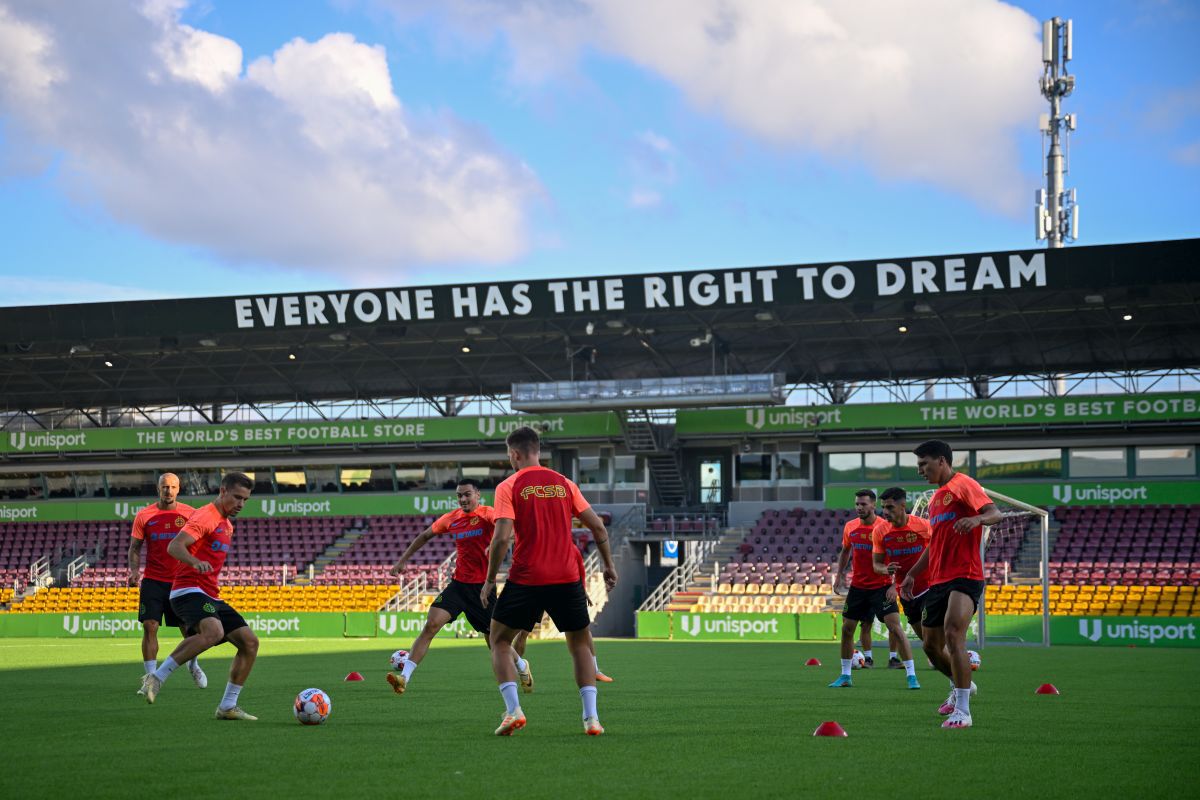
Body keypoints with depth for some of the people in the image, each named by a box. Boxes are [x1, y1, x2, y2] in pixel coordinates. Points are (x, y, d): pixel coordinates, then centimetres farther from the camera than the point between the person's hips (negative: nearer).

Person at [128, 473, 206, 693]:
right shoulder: (144, 516, 1)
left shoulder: (189, 514, 0)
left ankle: (193, 665, 35)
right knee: (150, 627, -11)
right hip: (153, 580, 0)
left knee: (188, 629, 6)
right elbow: (135, 547, 5)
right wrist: (134, 570, -12)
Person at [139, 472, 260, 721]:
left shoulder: (226, 525, 20)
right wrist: (195, 562, -42)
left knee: (250, 642, 0)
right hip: (188, 591, -10)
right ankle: (157, 678, -28)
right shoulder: (205, 517, -10)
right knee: (214, 631, -36)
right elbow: (174, 547, -25)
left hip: (211, 597, 10)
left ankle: (228, 706, 5)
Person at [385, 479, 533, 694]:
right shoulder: (451, 519, 6)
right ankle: (404, 678, -18)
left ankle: (522, 667, 39)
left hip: (482, 587, -3)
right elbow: (425, 536, 20)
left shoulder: (486, 514, -8)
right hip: (458, 584, 3)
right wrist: (402, 561, 20)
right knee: (431, 625, -14)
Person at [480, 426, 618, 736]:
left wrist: (489, 580, -3)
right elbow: (598, 528, 8)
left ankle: (513, 710, -2)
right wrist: (609, 565, 21)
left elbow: (502, 538, -12)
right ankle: (591, 717, 4)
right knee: (580, 644, 17)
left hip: (525, 579, -3)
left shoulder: (508, 487, -2)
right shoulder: (564, 484, 10)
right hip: (567, 579, 3)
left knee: (499, 640, 15)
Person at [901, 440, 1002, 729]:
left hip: (965, 577, -9)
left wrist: (977, 519, -41)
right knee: (931, 645, 13)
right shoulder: (936, 499, 22)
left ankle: (962, 711, -23)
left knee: (953, 635, -24)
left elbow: (994, 513, -20)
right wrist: (912, 574, 27)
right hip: (937, 581, 9)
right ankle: (961, 687, 39)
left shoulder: (963, 485, -5)